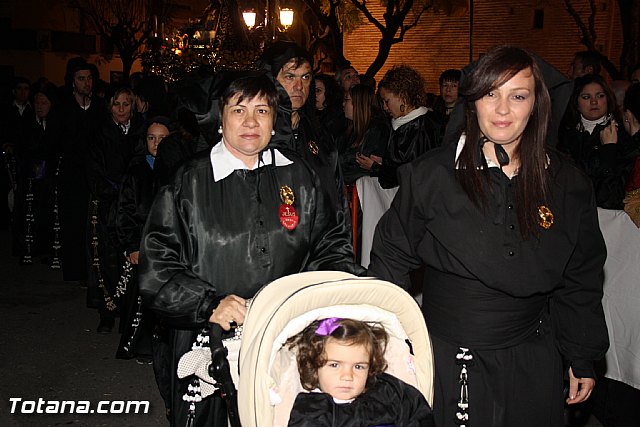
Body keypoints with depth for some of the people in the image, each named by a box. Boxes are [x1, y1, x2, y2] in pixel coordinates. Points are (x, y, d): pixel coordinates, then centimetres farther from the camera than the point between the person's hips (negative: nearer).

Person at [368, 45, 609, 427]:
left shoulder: (568, 183, -1)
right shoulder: (430, 175, -9)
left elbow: (581, 279, 7)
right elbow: (393, 256, -1)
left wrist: (583, 359, 9)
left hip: (532, 364, 2)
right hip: (445, 356, -2)